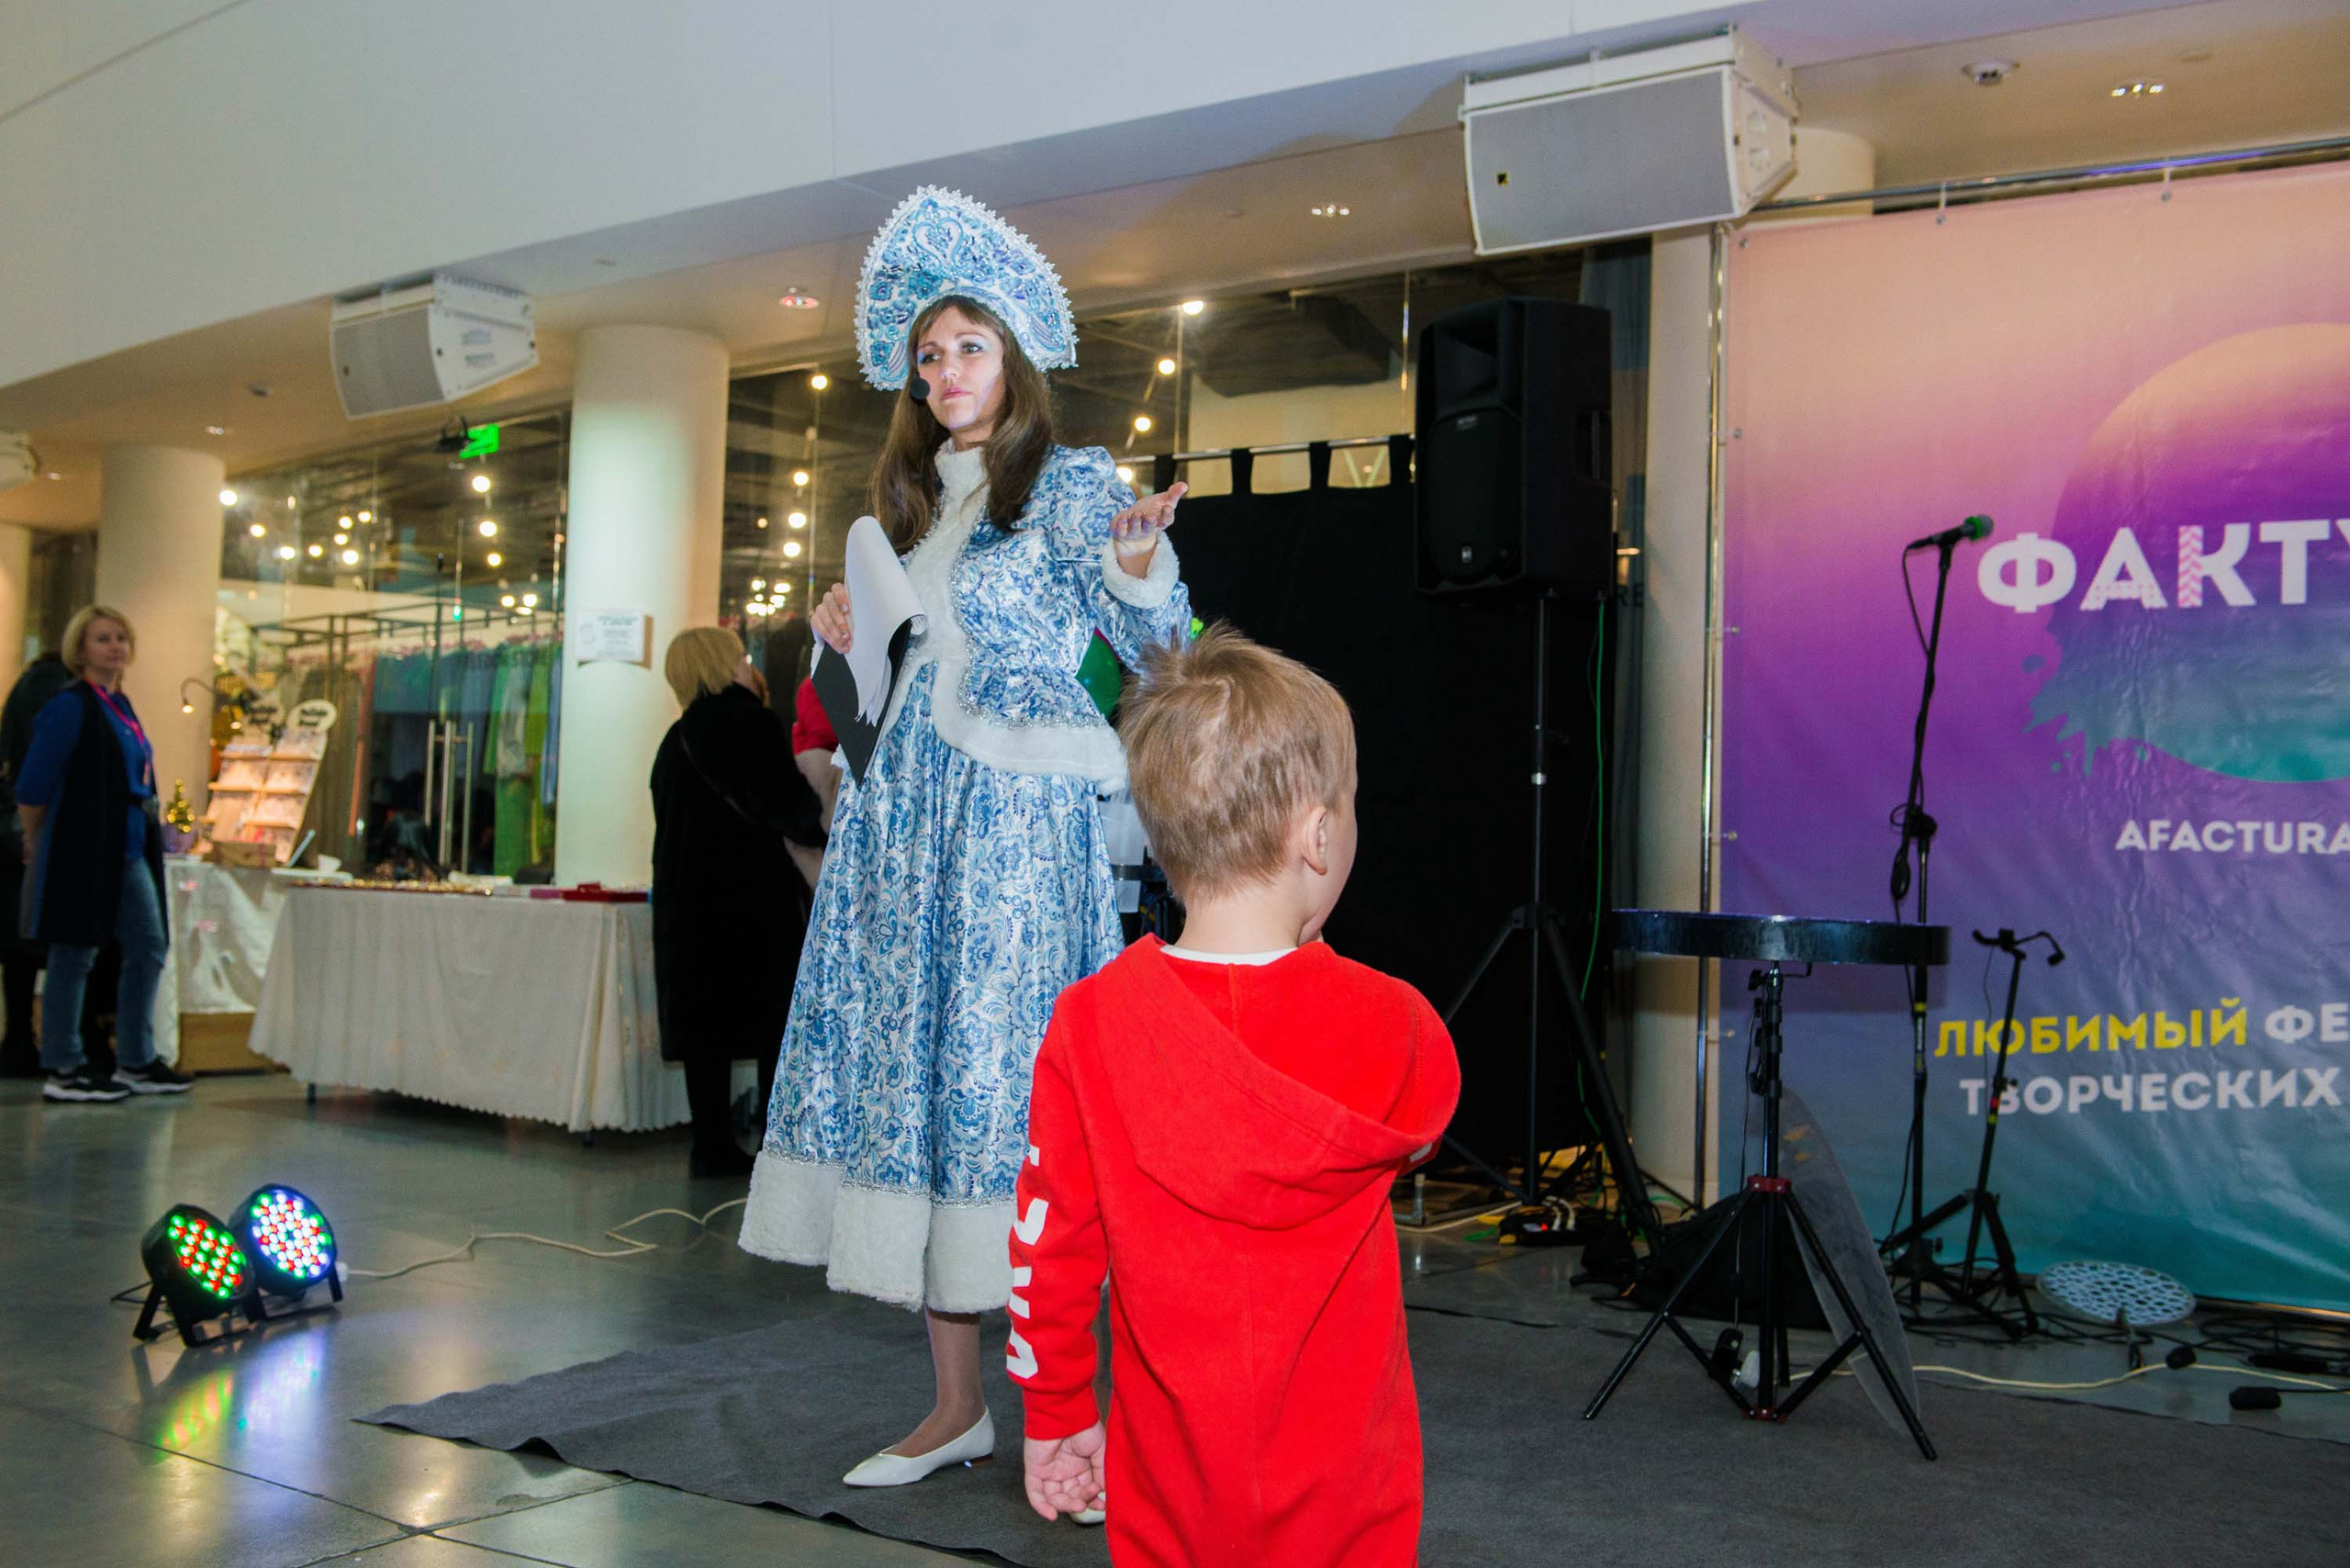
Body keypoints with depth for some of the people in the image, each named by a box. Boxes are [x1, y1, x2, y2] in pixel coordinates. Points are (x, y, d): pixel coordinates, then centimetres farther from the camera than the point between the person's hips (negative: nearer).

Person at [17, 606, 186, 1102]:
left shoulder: (120, 706, 14)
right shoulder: (69, 707, -11)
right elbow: (33, 788, -12)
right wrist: (37, 841, 0)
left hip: (128, 851, 9)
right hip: (82, 849, -9)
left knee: (149, 946, 9)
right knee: (74, 955, -1)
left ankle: (136, 1063, 17)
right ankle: (62, 1070, 8)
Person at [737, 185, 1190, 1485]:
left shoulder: (1070, 484, -1)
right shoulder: (915, 505, 20)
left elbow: (1166, 647, -9)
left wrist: (1138, 573, -27)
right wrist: (850, 639, 11)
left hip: (1016, 820, -7)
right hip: (904, 818, 7)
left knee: (999, 1074, -11)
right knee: (909, 1071, 5)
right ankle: (954, 1407, 14)